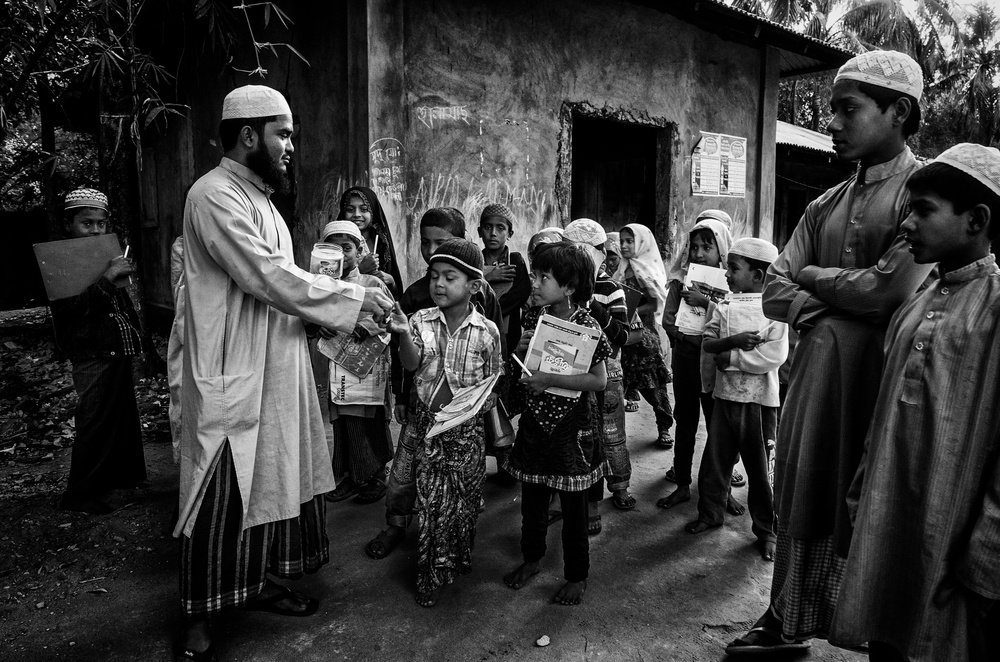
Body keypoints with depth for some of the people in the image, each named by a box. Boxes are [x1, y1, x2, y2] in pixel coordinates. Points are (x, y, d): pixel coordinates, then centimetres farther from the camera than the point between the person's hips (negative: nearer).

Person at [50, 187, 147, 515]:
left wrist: (141, 342, 22)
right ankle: (79, 494, 4)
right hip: (93, 356, -8)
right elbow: (70, 310, -21)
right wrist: (106, 278, -26)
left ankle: (123, 476, 29)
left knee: (125, 418, 14)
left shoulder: (107, 257, 17)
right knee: (94, 425, -7)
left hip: (119, 353, 8)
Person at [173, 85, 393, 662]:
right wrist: (356, 297, -16)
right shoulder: (216, 196, -16)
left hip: (276, 373, 9)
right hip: (233, 380, -9)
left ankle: (258, 582, 35)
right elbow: (274, 281, -24)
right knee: (222, 499, 2)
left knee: (271, 481, 18)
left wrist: (348, 312, 5)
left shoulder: (258, 198, 14)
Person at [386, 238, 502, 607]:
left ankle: (459, 558, 34)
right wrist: (403, 335, -31)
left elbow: (492, 384, 4)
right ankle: (433, 573, 18)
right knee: (430, 497, 3)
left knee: (464, 498, 10)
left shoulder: (486, 332, -5)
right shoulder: (421, 321, -2)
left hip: (467, 427, 0)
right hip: (428, 420, 1)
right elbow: (412, 365, -14)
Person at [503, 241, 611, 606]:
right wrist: (520, 350, -11)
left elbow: (599, 380, -20)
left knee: (573, 506, 8)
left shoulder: (586, 325, -15)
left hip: (570, 426, -5)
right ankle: (531, 559, 39)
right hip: (534, 421, 5)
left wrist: (549, 379, -23)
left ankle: (577, 576, 26)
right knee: (532, 497, 18)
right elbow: (517, 370, 11)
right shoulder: (534, 316, 2)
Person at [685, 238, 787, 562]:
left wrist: (729, 358, -14)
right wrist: (733, 340, -19)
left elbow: (774, 356, -19)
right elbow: (707, 343, -1)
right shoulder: (724, 307, 6)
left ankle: (766, 529, 22)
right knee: (715, 458, 12)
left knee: (759, 465, 6)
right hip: (725, 395, 4)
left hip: (759, 400, -4)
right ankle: (710, 513, 31)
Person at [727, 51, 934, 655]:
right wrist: (826, 316, -12)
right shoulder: (826, 206, 12)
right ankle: (789, 623, 32)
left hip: (880, 378, -6)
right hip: (816, 373, 6)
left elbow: (887, 290, -19)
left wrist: (808, 274, -3)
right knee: (803, 498, 14)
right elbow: (774, 292, 8)